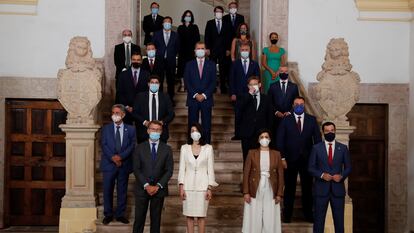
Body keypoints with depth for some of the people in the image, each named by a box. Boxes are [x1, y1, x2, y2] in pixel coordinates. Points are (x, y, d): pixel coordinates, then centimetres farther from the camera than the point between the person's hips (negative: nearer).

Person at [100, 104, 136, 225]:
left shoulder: (130, 129, 7)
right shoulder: (106, 128, 7)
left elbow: (132, 146, -2)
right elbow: (103, 145, -2)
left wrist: (120, 156, -15)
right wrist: (113, 158, -15)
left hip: (124, 164, 0)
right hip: (109, 164, 0)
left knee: (122, 191, 5)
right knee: (107, 190, 2)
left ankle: (120, 215, 15)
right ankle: (108, 215, 13)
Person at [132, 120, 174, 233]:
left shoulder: (167, 149, 4)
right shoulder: (140, 148, 2)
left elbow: (169, 170, -1)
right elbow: (136, 169, -3)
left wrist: (158, 186, -11)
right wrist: (146, 185, -12)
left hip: (159, 189, 1)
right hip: (142, 189, -1)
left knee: (156, 218, 6)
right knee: (139, 218, 1)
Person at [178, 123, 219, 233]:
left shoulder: (208, 148, 3)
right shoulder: (184, 148, 6)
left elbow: (210, 169, 2)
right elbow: (182, 168, 4)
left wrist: (210, 188, -4)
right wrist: (181, 187, -3)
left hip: (202, 185, -1)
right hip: (188, 185, 1)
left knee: (201, 215, 0)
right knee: (189, 215, 3)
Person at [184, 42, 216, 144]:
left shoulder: (211, 64, 7)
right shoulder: (189, 64, 7)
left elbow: (213, 82, 1)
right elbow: (186, 82, 1)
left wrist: (204, 95, -9)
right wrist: (195, 94, -10)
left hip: (206, 99, 0)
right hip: (192, 99, 0)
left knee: (207, 125, 1)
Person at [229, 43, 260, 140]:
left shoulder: (254, 64, 8)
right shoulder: (235, 64, 6)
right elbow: (232, 79, 3)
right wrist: (232, 94, -5)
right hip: (238, 94, 0)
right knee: (238, 115, 2)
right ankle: (237, 134, 8)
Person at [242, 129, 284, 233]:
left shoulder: (276, 154, 6)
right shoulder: (252, 153, 3)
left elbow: (280, 175, 5)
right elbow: (246, 173, 0)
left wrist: (279, 194, -2)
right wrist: (246, 192, -8)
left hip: (270, 192, 1)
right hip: (255, 192, -1)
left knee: (270, 220, 2)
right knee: (254, 219, 1)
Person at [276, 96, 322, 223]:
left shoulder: (312, 120, 5)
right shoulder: (286, 120, 1)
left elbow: (317, 139, 4)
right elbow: (280, 140, -1)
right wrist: (282, 158, -8)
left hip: (307, 159, 1)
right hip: (290, 159, -1)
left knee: (307, 187, 8)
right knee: (289, 188, 6)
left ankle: (308, 214, 18)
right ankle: (287, 215, 15)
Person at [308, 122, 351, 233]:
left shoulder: (343, 148, 7)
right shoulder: (316, 148, 2)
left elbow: (348, 167, 10)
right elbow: (311, 168, 2)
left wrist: (342, 176, -9)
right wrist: (322, 175, -15)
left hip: (338, 189, 1)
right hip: (321, 189, -1)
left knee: (339, 219, 6)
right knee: (319, 219, 3)